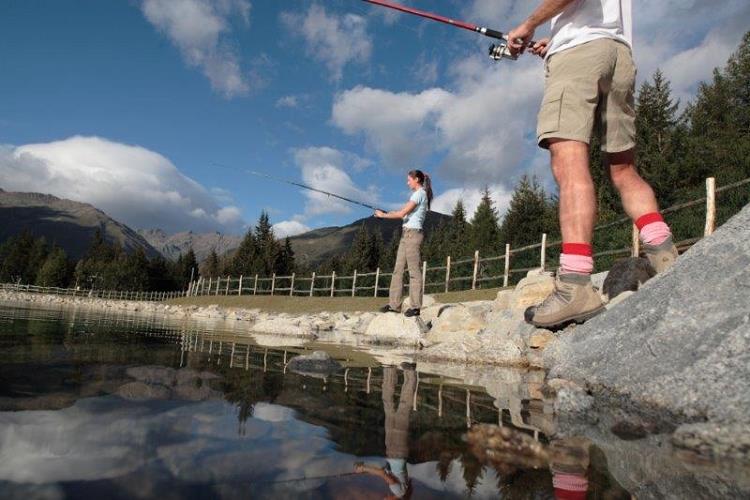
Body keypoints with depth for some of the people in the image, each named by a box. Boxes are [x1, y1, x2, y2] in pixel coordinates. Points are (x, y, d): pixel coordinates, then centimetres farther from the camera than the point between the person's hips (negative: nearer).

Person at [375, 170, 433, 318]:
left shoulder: (419, 194, -8)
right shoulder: (419, 195, 22)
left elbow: (402, 213, -14)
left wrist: (383, 215, -4)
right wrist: (387, 213, 11)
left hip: (413, 233, -10)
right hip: (406, 234, 10)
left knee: (414, 270, -8)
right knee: (398, 269, 6)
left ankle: (415, 306, -6)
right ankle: (394, 304, 7)